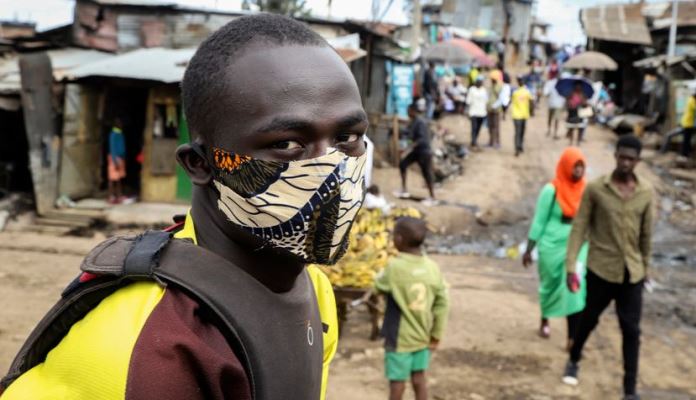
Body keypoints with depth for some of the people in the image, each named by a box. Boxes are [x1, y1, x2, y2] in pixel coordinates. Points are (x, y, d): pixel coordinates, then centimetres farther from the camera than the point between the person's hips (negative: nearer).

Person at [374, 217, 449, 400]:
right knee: (419, 376, 15)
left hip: (399, 337, -5)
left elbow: (379, 287, -3)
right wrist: (437, 334, 8)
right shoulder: (433, 268, -5)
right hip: (422, 336, 5)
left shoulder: (395, 267, -21)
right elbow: (442, 304, -1)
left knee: (397, 381, 8)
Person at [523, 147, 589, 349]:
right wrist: (529, 250, -5)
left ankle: (573, 338, -4)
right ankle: (545, 320, 42)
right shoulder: (551, 190, -13)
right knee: (550, 286, 15)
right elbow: (539, 221, -7)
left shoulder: (585, 190, -1)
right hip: (553, 247, -2)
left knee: (575, 290, -7)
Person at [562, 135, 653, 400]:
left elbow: (646, 232, 8)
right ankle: (573, 360, 42)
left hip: (632, 272, 2)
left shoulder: (646, 192, -2)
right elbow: (579, 227, -8)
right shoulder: (595, 188, -11)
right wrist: (571, 265, -13)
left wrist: (646, 267, 15)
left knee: (631, 330, 2)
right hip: (601, 269, -2)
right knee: (589, 319, 15)